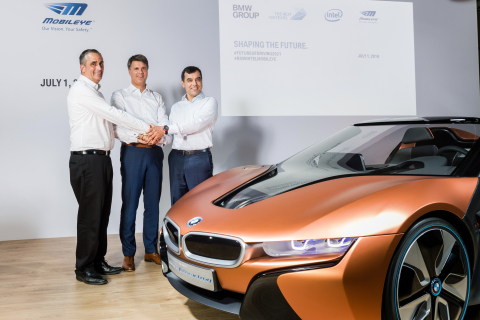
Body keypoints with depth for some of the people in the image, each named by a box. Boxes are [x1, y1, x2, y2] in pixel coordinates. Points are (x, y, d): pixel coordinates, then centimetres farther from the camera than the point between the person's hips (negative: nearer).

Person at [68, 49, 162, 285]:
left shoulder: (95, 92, 21)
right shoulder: (81, 90, -10)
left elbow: (110, 122, 19)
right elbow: (113, 114, -15)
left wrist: (139, 135, 7)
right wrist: (146, 129, -12)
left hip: (102, 159, 9)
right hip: (87, 161, -9)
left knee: (102, 214, 13)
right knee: (90, 216, -4)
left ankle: (98, 262, 24)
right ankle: (84, 269, 7)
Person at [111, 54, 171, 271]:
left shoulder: (157, 98, 18)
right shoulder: (120, 96, 7)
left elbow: (165, 125, 7)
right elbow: (116, 128, -6)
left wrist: (160, 138, -15)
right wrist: (138, 138, -21)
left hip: (155, 152, 4)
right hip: (132, 152, -3)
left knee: (153, 202, 7)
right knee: (130, 203, -5)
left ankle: (151, 250, 16)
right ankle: (128, 254, 3)